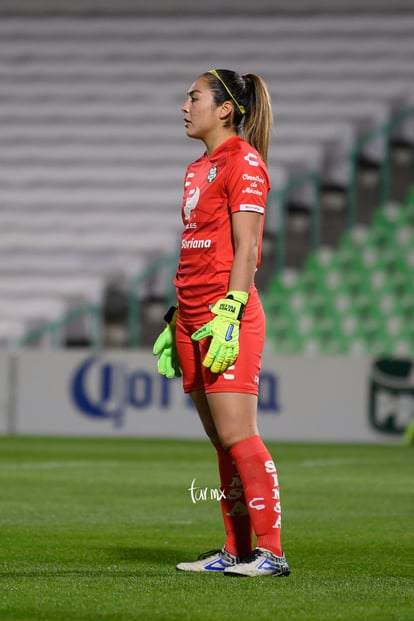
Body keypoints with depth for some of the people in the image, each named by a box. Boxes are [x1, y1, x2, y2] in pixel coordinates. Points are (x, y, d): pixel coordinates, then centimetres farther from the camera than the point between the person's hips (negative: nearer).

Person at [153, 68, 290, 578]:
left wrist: (229, 315, -20)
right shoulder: (198, 169, 20)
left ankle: (270, 551, -10)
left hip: (228, 316, -9)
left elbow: (245, 248, -14)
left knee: (237, 436, -12)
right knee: (221, 440, 8)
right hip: (193, 319, 9)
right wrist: (176, 320, 20)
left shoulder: (243, 161, -7)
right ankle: (237, 551, 11)